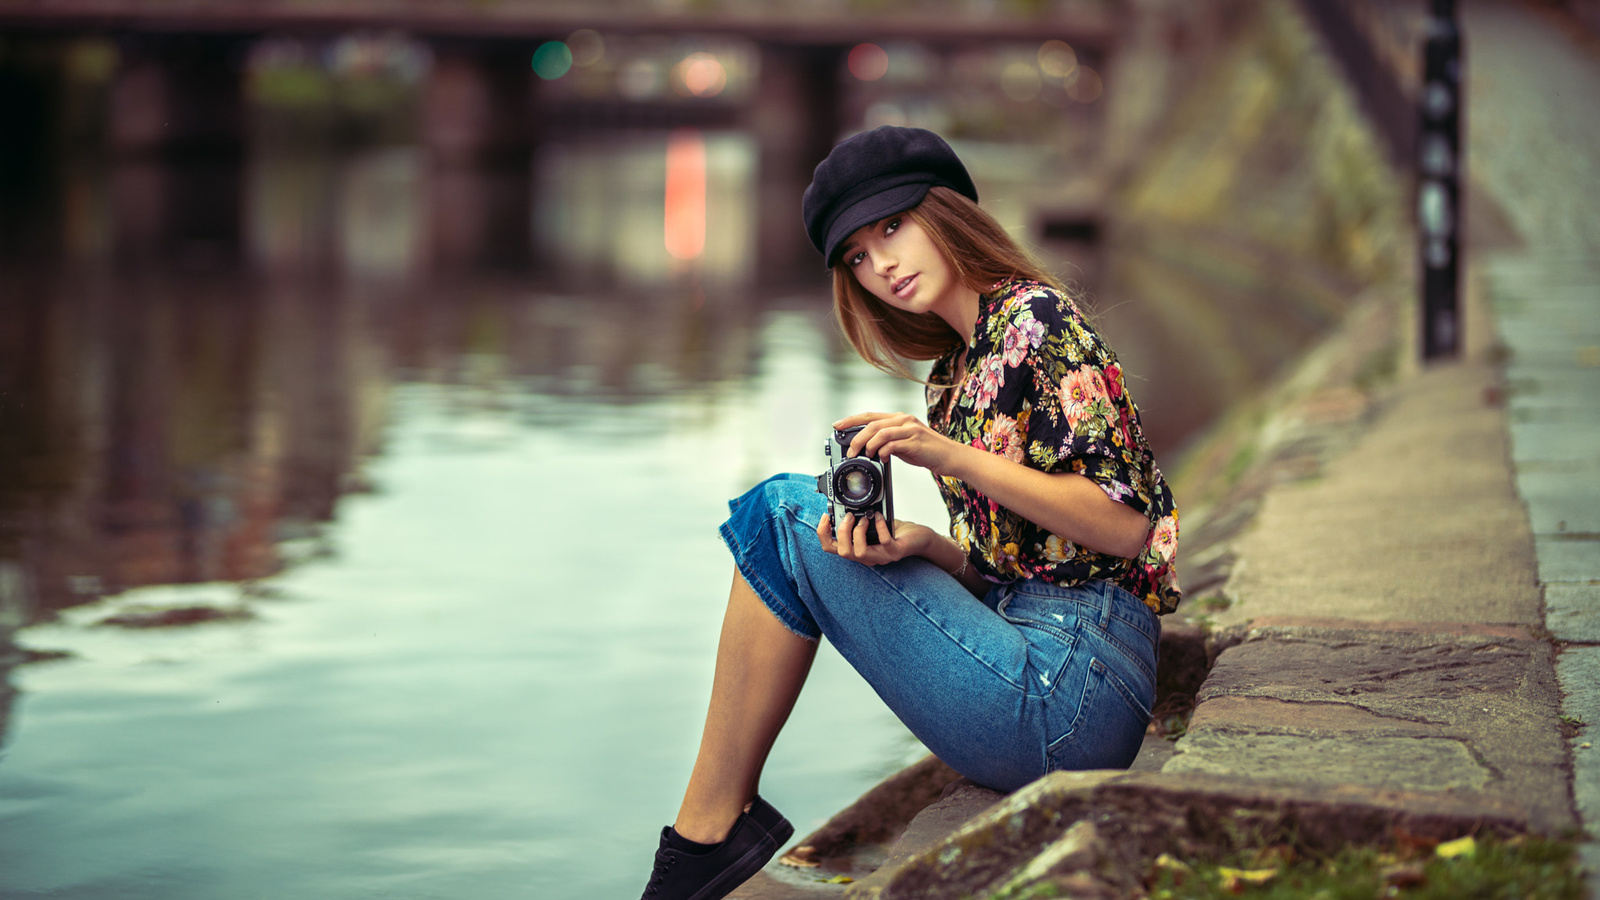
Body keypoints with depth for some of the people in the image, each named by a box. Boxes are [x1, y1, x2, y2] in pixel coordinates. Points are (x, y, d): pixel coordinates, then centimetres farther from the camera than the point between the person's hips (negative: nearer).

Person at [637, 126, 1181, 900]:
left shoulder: (1036, 316, -6)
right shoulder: (952, 372, 19)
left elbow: (1128, 525, -13)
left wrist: (953, 456, -19)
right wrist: (915, 545, -5)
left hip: (1072, 683, -9)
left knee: (784, 512, -7)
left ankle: (709, 831, -4)